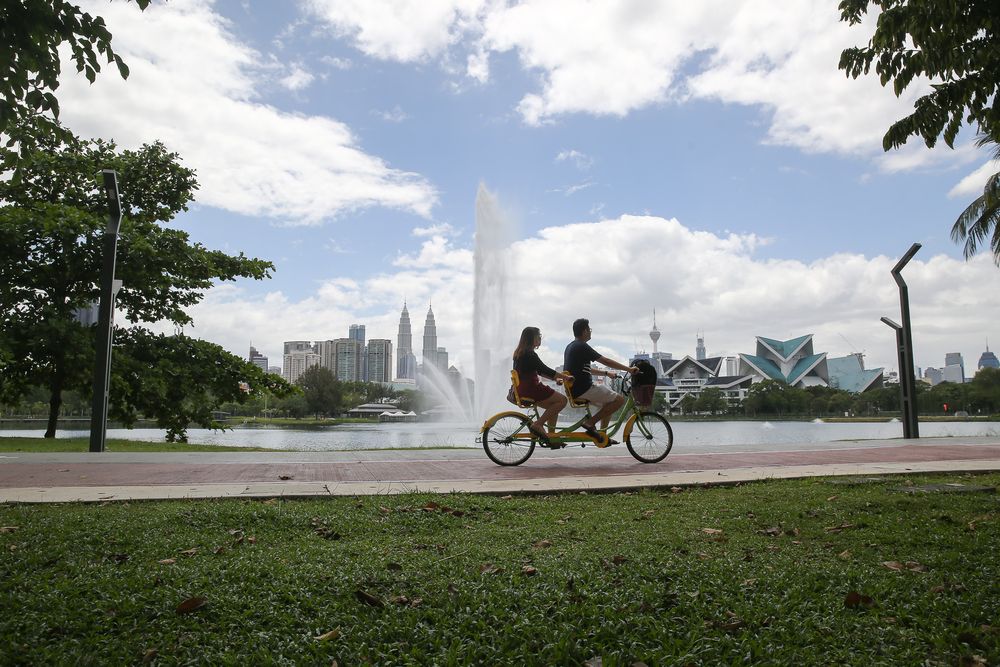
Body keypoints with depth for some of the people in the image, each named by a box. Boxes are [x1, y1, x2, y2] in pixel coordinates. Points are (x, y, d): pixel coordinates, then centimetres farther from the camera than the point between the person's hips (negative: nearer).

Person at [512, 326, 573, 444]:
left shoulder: (520, 353, 17)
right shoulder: (529, 354, -14)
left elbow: (540, 371, 22)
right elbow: (545, 370, -18)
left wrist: (556, 378, 17)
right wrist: (565, 376, -13)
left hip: (523, 389, 10)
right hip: (530, 390, -10)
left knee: (553, 406, 16)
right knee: (562, 400, -8)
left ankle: (551, 436, 15)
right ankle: (537, 425, -10)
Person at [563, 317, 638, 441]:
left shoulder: (570, 347, 17)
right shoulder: (582, 347, -13)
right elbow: (606, 361, -13)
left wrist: (606, 373, 26)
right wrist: (629, 369, -5)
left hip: (574, 390, 10)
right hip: (584, 389, -10)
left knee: (608, 403, 22)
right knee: (620, 399, -7)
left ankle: (602, 435, 20)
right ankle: (590, 422, -10)